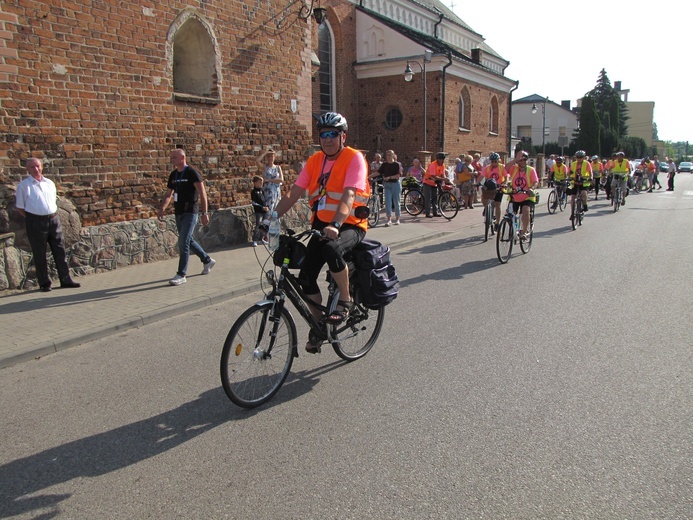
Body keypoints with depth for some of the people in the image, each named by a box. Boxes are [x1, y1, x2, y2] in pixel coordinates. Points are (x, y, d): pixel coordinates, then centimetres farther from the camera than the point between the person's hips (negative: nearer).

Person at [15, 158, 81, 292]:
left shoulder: (49, 183, 12)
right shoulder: (23, 185, -2)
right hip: (36, 222, -4)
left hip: (53, 220, 4)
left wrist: (52, 215, 8)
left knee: (60, 251, 6)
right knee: (39, 254, 3)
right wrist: (31, 218, -5)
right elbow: (19, 207, 1)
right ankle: (44, 283, 13)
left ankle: (65, 279, 13)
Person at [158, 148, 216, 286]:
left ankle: (181, 275, -7)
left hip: (190, 213, -8)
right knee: (188, 241, 17)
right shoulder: (173, 175, 11)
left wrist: (204, 213, -21)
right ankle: (207, 260, 36)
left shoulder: (192, 173, -11)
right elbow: (168, 194, 16)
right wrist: (162, 209, 1)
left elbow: (202, 193, -15)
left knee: (183, 243, -12)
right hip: (178, 213, 8)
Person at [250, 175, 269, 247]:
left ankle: (261, 238, 22)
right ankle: (255, 240, -7)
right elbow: (254, 203, -11)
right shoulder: (253, 191, -6)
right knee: (258, 226, -10)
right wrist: (262, 207, -16)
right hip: (258, 211, -6)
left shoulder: (262, 190, 13)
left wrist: (267, 207, -1)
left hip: (265, 210, 7)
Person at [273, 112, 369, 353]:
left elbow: (348, 195, -26)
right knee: (306, 277, -3)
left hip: (350, 225, -6)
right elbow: (294, 193, 2)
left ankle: (345, 300, -12)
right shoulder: (314, 161, 7)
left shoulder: (354, 158, -11)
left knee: (331, 249, -37)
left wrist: (335, 225, -41)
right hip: (322, 225, 6)